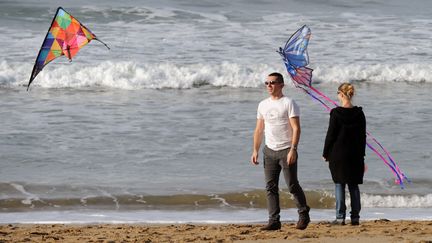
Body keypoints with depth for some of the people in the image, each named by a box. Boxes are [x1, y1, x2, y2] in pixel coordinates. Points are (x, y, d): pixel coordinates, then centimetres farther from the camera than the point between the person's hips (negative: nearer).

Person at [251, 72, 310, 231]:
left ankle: (303, 215, 14)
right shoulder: (263, 105, 13)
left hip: (286, 150, -6)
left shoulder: (288, 103, -7)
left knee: (292, 185, -3)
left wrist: (293, 150, -22)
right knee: (271, 187, 1)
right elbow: (259, 130, 17)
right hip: (269, 151, 6)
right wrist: (255, 151, 9)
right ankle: (274, 220, 2)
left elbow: (296, 128, -13)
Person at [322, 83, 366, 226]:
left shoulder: (336, 113, -10)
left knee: (339, 184, 1)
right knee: (354, 186, 9)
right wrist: (361, 154, 15)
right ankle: (355, 217, 8)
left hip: (339, 154, -4)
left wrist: (325, 153, 3)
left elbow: (330, 135, -7)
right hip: (355, 154, 4)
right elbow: (363, 136, 7)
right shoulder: (359, 113, 2)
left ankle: (340, 217, -2)